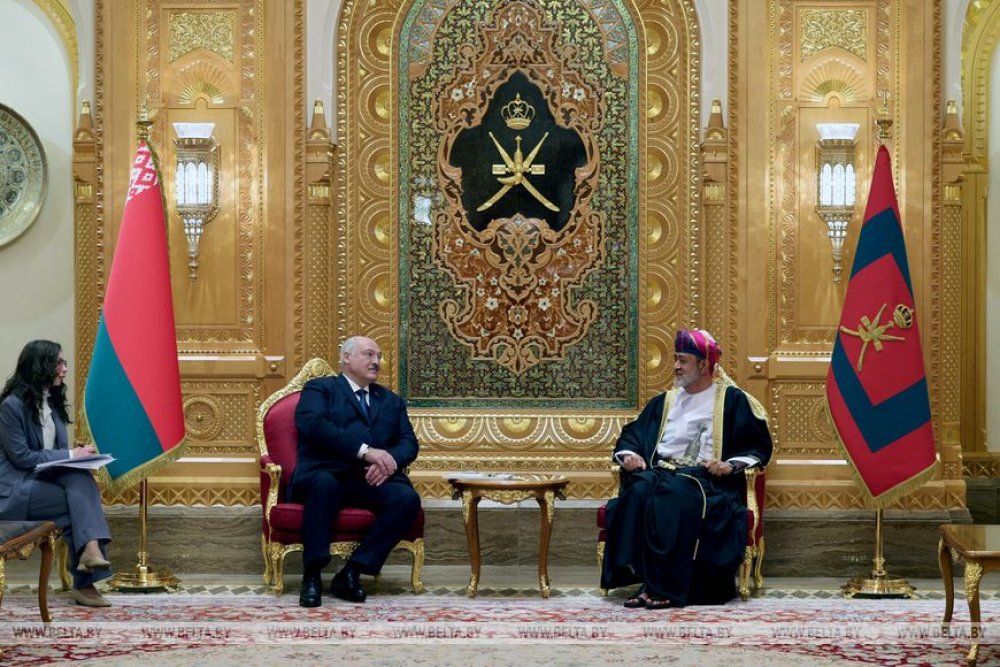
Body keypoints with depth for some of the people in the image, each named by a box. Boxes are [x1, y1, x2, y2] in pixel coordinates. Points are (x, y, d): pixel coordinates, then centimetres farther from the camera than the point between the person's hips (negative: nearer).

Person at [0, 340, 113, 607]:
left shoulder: (52, 400, 12)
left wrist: (76, 454, -8)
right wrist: (69, 455, -18)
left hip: (45, 477, 7)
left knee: (81, 479, -25)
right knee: (78, 503, -25)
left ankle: (90, 550, -36)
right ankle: (84, 582, -21)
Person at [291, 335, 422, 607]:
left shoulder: (391, 401, 29)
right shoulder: (319, 389, 13)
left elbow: (409, 442, 15)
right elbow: (313, 425, -8)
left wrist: (390, 461, -10)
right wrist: (365, 450, -17)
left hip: (372, 480, 4)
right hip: (327, 473, -4)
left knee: (407, 498, -26)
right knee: (324, 484, -38)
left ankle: (351, 572, -22)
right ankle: (312, 575, -29)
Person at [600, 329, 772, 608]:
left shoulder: (732, 400, 12)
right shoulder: (664, 401, 27)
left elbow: (759, 446, 6)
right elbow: (631, 433, 27)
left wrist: (732, 464, -11)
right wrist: (628, 454, 4)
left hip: (706, 478, -4)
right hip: (661, 470, 4)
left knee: (675, 494, -38)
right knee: (639, 490, -32)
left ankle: (666, 586, -39)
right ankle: (641, 576, -36)